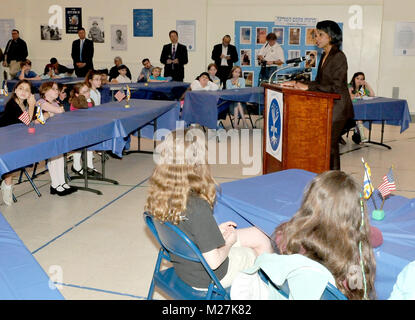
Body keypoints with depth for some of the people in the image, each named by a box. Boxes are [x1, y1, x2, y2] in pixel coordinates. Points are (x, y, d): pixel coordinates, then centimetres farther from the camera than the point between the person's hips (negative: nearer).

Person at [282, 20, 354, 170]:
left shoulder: (339, 57, -14)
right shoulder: (324, 56, 14)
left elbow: (335, 87, -20)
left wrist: (308, 87, -21)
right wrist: (297, 83, 7)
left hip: (337, 107, -9)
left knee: (330, 144, -7)